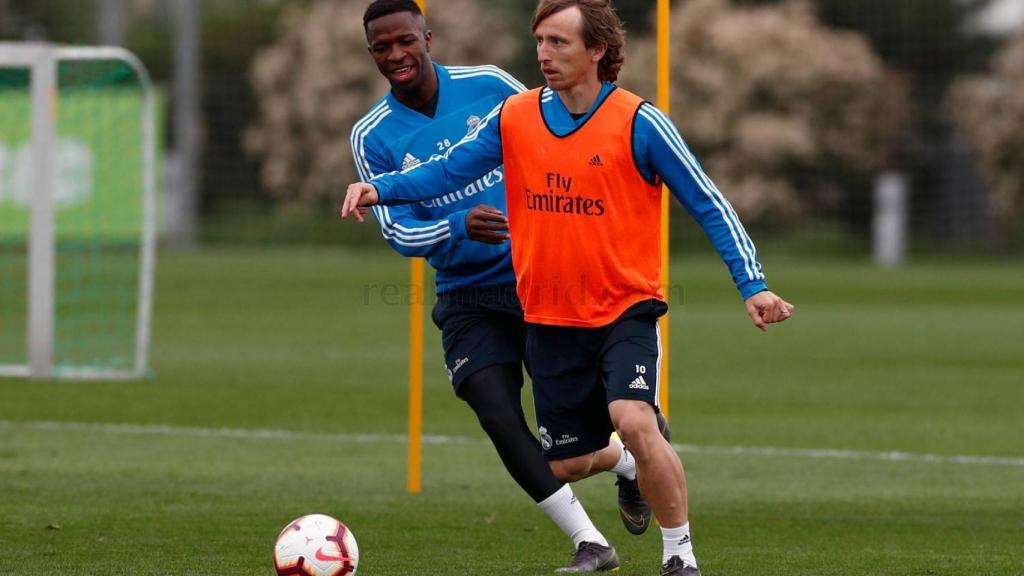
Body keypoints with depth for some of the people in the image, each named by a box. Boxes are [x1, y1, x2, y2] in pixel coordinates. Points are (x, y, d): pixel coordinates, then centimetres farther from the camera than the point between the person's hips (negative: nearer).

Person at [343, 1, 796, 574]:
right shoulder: (515, 118, 0)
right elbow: (450, 170, 9)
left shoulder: (639, 124, -12)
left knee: (634, 423, -29)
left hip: (626, 309, -4)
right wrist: (380, 189, -8)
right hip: (551, 318, 5)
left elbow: (709, 204, -8)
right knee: (566, 465, 10)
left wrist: (753, 285, -16)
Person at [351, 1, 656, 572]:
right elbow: (398, 232, -10)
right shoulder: (373, 137, -5)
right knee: (499, 417, -17)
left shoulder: (487, 85, -5)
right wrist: (459, 229, -29)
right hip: (469, 299, 0)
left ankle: (632, 466, 39)